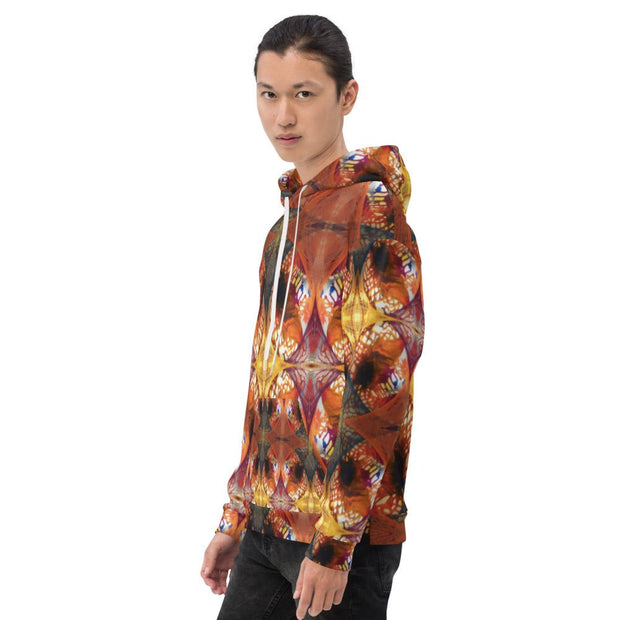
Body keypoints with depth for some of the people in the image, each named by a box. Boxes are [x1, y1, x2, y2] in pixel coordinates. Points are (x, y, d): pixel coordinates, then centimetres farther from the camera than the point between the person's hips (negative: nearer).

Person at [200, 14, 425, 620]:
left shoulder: (372, 208, -11)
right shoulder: (288, 221, 15)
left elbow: (378, 385, -17)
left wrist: (334, 541, -19)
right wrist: (234, 522, 18)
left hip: (345, 537, -7)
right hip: (269, 524, 8)